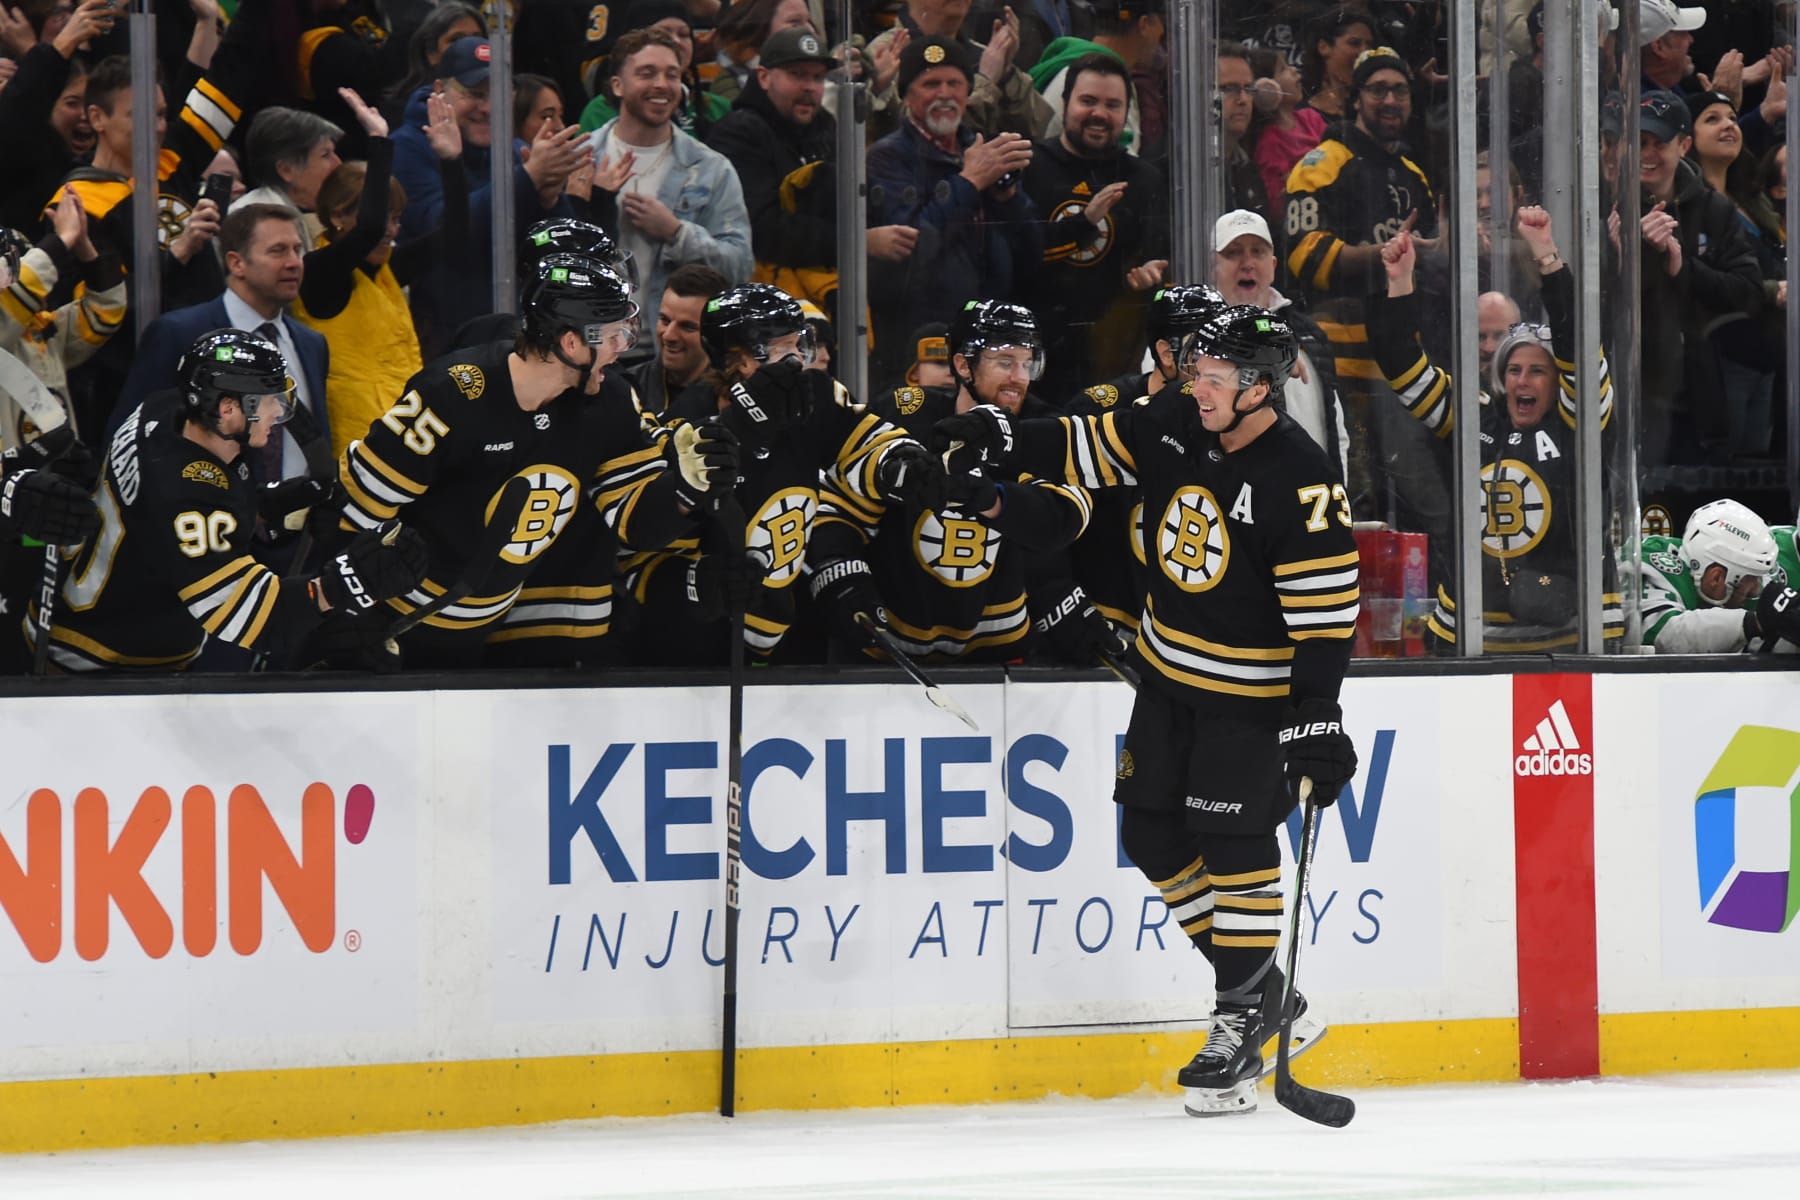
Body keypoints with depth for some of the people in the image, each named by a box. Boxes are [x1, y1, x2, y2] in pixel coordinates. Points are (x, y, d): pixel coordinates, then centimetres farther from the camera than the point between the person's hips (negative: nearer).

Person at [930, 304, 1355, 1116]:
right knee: (1152, 833, 9)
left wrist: (1316, 716, -26)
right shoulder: (1170, 433, -3)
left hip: (1250, 694, -8)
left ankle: (1240, 1024, 0)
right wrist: (1002, 439, 3)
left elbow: (1325, 607, -23)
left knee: (1236, 846, -9)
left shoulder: (1301, 483, -23)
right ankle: (1263, 990, 20)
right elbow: (1087, 450, 14)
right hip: (1167, 674, 8)